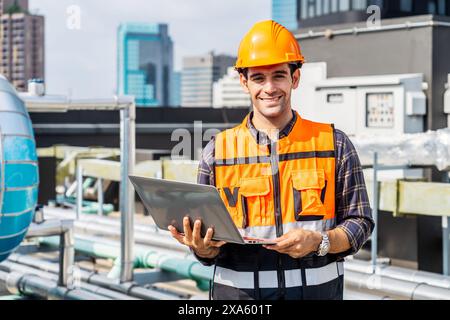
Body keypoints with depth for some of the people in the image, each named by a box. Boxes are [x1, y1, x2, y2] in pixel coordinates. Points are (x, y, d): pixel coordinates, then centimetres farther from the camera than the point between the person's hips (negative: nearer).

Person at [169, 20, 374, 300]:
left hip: (318, 289, 0)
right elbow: (210, 251, 7)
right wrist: (203, 248, -15)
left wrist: (318, 242, -15)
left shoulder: (334, 144, 1)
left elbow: (360, 221, 3)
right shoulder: (218, 151, 3)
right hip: (239, 291, 1)